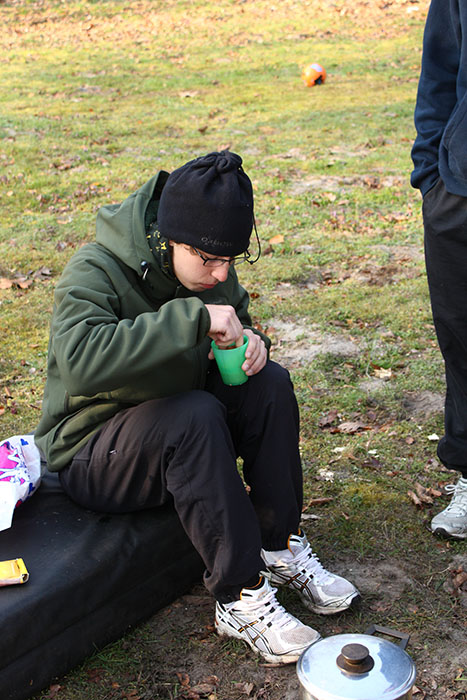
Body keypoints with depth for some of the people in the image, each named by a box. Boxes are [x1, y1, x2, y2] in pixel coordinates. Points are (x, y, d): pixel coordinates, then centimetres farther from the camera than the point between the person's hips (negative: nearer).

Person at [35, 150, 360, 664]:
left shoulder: (209, 268, -3)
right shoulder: (94, 272, -25)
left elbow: (237, 319, 14)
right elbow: (80, 361, -44)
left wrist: (250, 341, -12)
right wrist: (194, 318, -44)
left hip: (183, 424, 7)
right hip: (91, 456, -7)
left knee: (270, 384, -16)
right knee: (194, 415, -35)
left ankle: (280, 549, -5)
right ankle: (239, 598, -24)